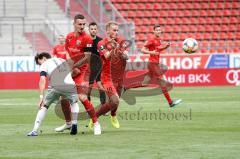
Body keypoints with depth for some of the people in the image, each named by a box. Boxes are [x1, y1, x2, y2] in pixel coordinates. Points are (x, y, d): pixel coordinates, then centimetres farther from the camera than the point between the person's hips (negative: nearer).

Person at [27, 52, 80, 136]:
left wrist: (41, 97, -2)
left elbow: (42, 80, 3)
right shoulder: (63, 61, 35)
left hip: (55, 86, -3)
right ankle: (74, 126, 22)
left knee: (44, 106, 15)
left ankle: (35, 130, 7)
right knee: (74, 102, 32)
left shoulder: (44, 65, 18)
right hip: (69, 84, 3)